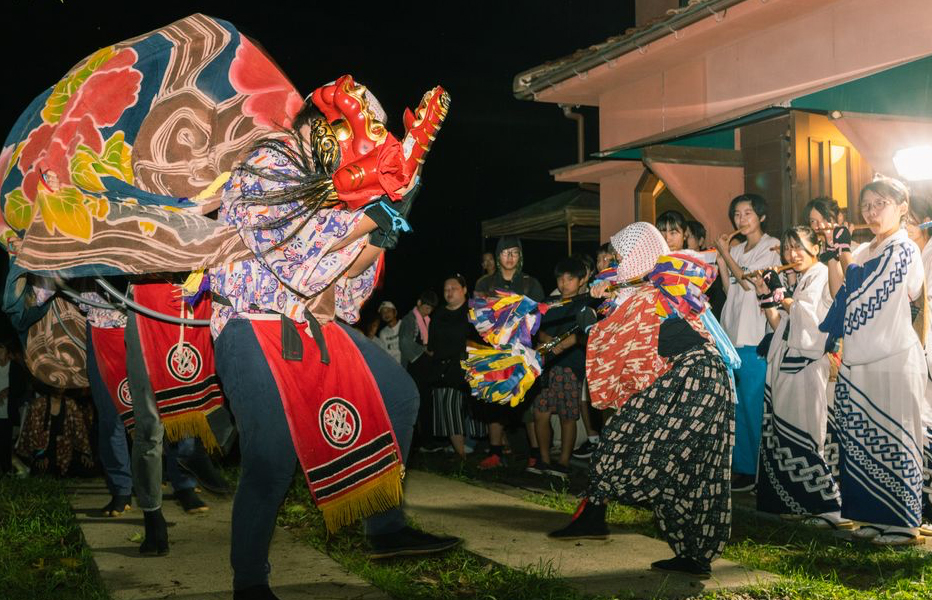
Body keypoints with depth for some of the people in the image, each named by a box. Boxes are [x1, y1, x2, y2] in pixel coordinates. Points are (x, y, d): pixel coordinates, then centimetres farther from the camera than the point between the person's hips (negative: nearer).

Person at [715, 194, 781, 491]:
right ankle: (742, 465, 17)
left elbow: (749, 283, -12)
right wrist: (720, 259, 2)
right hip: (734, 333, 7)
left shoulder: (770, 246, -3)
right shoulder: (736, 250, 17)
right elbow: (730, 289, 12)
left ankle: (756, 470, 2)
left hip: (755, 336, -7)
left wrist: (726, 254, -5)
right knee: (738, 404, 10)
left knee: (754, 403, -5)